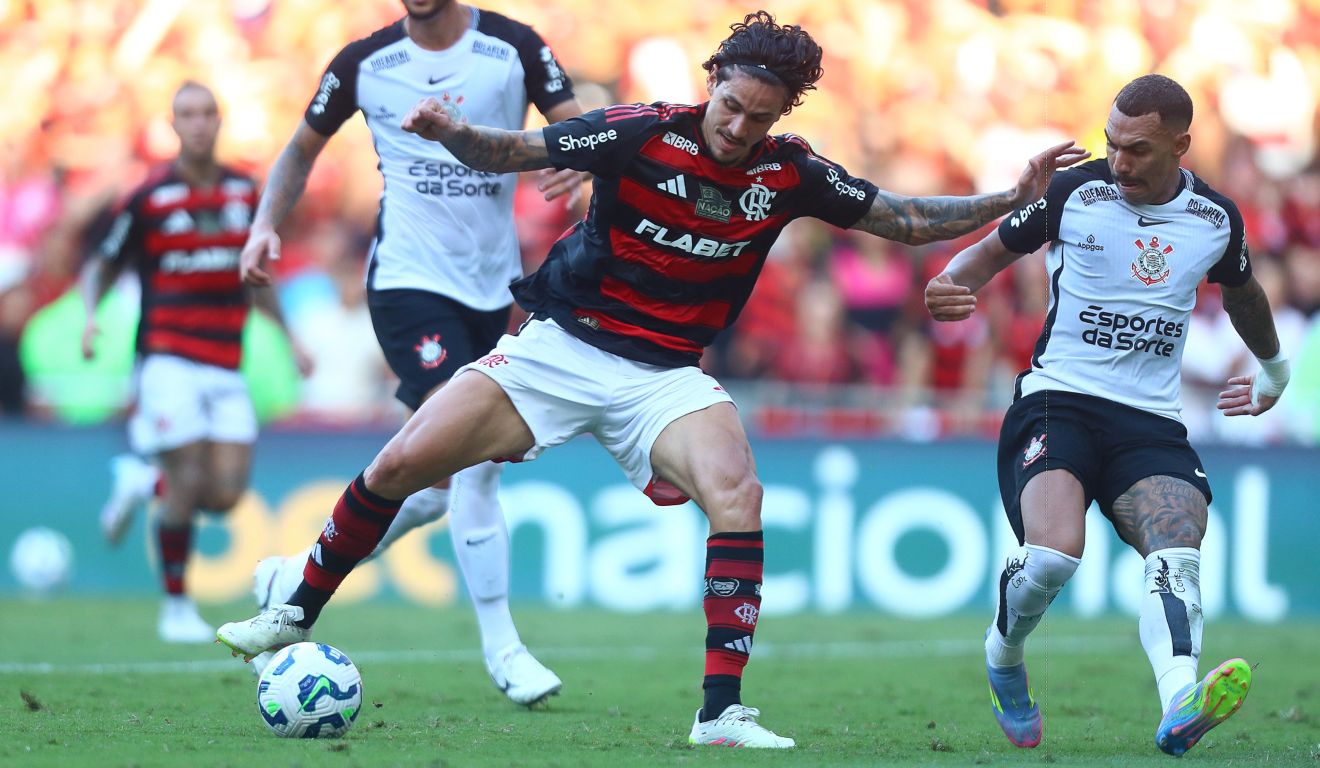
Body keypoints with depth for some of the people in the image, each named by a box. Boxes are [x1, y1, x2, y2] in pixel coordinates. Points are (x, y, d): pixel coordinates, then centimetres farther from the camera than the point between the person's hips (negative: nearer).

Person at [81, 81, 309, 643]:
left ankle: (145, 483, 26)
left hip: (225, 365, 4)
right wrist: (90, 316, -14)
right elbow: (100, 268, 5)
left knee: (227, 494, -5)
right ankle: (176, 608, 4)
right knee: (189, 481, -12)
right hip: (168, 359, -4)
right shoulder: (149, 200, -4)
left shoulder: (245, 193, 9)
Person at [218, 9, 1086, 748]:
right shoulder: (641, 134, -13)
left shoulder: (789, 173, -4)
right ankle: (298, 616, 13)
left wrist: (1013, 197, -3)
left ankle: (722, 711, -22)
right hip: (562, 346, -1)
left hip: (666, 375, 1)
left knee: (738, 493, -27)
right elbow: (512, 152, -10)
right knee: (401, 463, -10)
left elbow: (905, 218, 6)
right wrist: (447, 131, -30)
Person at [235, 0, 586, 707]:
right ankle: (501, 647, -9)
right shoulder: (365, 62, 0)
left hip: (494, 288, 4)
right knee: (472, 458, -18)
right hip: (408, 280, -4)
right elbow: (302, 151, 14)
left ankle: (295, 578, 29)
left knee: (444, 485, 10)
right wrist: (266, 225, -2)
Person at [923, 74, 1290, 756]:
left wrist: (1274, 369, 48)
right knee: (1054, 552, -27)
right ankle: (1003, 661, 6)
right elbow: (995, 250, 14)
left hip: (1153, 423, 2)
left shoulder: (1216, 219, 8)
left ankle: (1180, 706, -50)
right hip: (1058, 401, -2)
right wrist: (950, 285, -10)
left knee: (1177, 547, -27)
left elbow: (1242, 292, 31)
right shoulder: (1073, 193, 0)